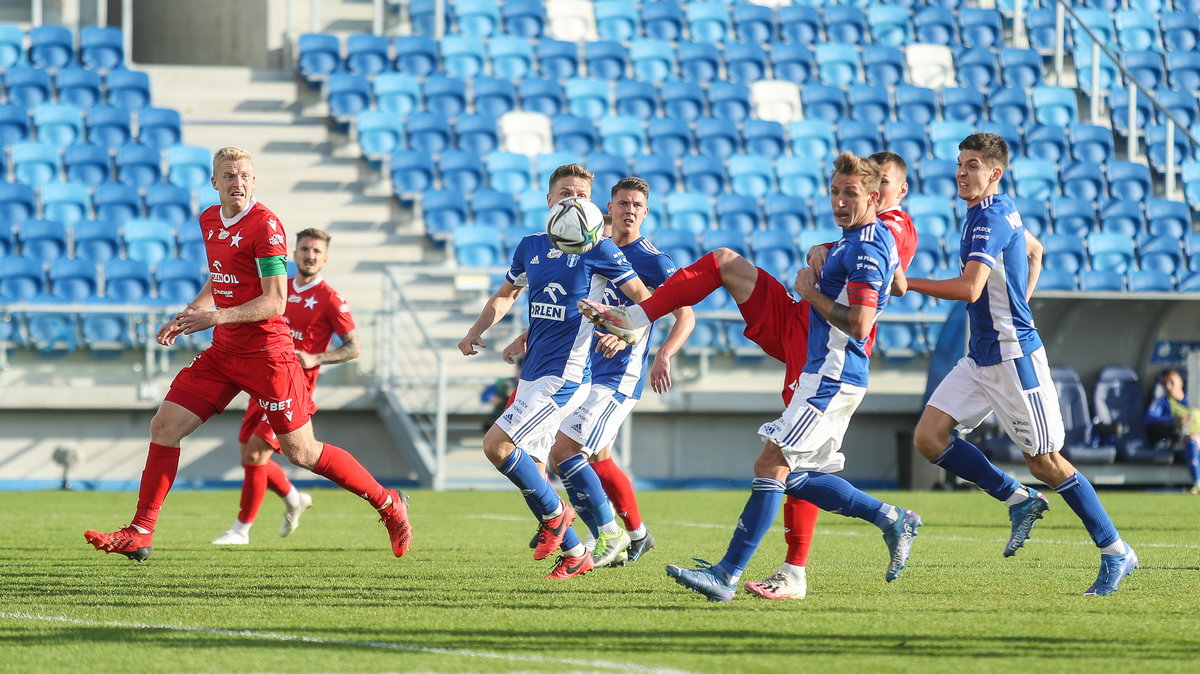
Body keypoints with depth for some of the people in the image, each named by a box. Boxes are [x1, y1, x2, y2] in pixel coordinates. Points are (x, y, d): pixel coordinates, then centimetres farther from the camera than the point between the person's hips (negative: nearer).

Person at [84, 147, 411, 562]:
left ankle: (387, 504, 15)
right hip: (223, 353, 7)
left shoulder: (265, 225, -15)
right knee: (164, 427, -2)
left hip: (266, 353, -7)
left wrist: (216, 317, -28)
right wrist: (186, 316, 10)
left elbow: (275, 301, -19)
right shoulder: (210, 220, 9)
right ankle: (139, 534, 4)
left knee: (301, 451, -2)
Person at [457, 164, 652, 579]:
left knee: (496, 444, -17)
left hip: (565, 375, -7)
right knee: (532, 466, 8)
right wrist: (477, 331, 8)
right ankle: (576, 555, 19)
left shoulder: (597, 249, -7)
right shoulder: (531, 246, 11)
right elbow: (506, 295, 25)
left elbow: (646, 301, -4)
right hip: (533, 372, 7)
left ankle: (554, 515, 3)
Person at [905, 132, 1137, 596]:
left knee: (1045, 462, -3)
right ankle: (1019, 500, 12)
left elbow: (969, 289, -30)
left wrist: (906, 284, -22)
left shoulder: (990, 218, -18)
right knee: (929, 439, -1)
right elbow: (1034, 251, 31)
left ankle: (1116, 553, 8)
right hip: (981, 357, 9)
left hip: (1012, 356, -9)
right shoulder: (1000, 211, 12)